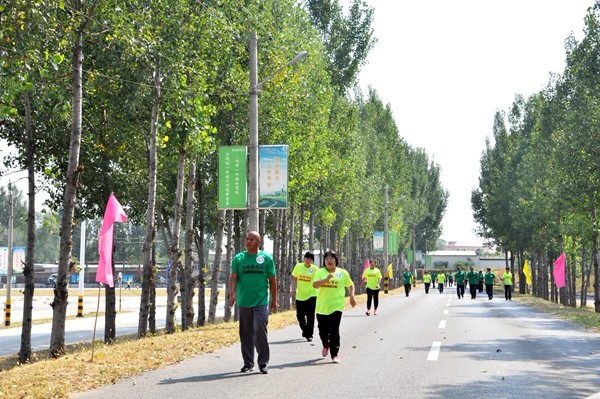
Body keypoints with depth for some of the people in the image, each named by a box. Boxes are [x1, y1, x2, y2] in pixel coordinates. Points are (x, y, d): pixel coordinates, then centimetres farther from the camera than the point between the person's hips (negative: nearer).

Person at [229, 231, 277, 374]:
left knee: (260, 331, -10)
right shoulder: (238, 258, 5)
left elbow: (272, 280, 7)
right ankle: (248, 363, 19)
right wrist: (232, 294, -20)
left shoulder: (266, 258, 3)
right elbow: (233, 277, -3)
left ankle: (263, 362, 1)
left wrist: (274, 300, 6)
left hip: (261, 302, -2)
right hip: (243, 302, 2)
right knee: (246, 334, 8)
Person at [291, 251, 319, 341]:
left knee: (310, 317, -6)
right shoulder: (298, 266, 2)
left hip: (311, 295, -3)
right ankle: (304, 330, 35)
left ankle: (309, 335, 2)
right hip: (300, 296, 3)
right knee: (300, 316, 9)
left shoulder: (315, 269, -5)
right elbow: (294, 279, 9)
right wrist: (293, 290, 1)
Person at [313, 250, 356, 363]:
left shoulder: (342, 273, 3)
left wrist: (352, 296, 7)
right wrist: (326, 279, -28)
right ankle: (326, 346, 43)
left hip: (336, 306, -2)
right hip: (322, 306, 2)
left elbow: (350, 284, 18)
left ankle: (335, 354, -3)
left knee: (334, 331, -11)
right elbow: (315, 284, -15)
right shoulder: (320, 272, 1)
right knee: (323, 330, 12)